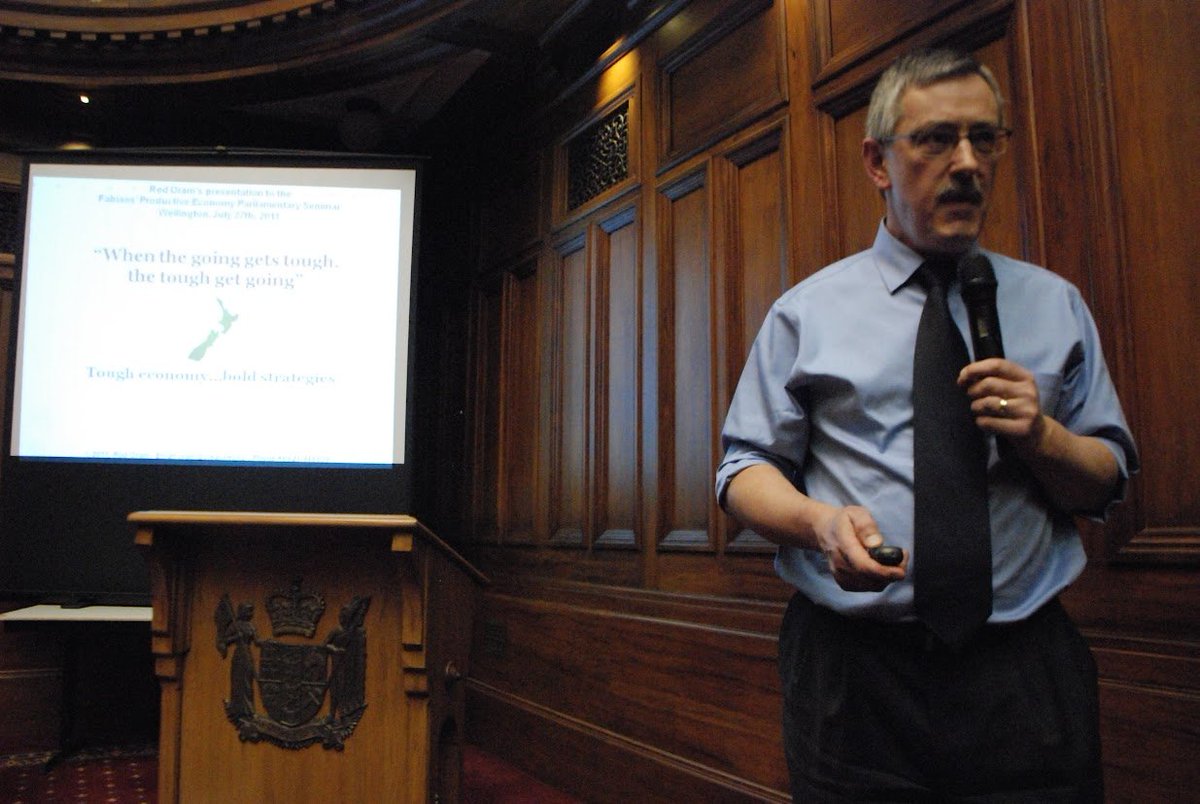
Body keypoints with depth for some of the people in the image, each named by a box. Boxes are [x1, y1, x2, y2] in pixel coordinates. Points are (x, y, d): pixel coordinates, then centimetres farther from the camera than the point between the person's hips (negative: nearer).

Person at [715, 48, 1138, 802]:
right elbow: (746, 469, 1)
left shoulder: (1055, 304, 10)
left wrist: (1040, 435, -11)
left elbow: (1106, 486, 11)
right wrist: (819, 520, -20)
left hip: (1024, 676, 2)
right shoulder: (807, 311, 4)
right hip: (851, 672, -1)